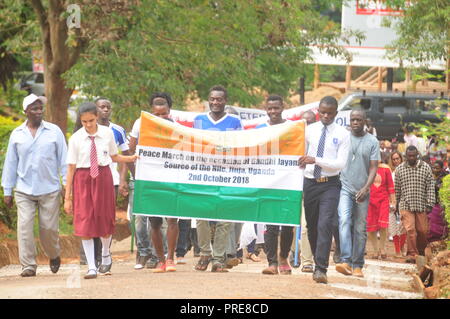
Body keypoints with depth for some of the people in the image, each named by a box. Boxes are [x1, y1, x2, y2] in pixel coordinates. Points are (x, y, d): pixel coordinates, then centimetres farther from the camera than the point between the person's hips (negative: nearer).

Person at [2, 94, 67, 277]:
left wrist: (67, 184, -2)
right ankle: (28, 265, -7)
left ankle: (54, 256, 29)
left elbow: (63, 159, 5)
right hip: (24, 190, 1)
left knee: (49, 228, 1)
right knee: (24, 226, -10)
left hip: (49, 189, -1)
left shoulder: (54, 131, 4)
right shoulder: (17, 135, 7)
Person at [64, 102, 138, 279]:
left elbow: (114, 156, 14)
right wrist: (67, 196, -5)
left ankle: (106, 255, 39)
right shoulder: (75, 139, -6)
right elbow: (71, 167, -5)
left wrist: (131, 158, -5)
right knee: (85, 223, -6)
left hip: (103, 177, 2)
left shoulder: (107, 134, -1)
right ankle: (91, 267, -1)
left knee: (105, 218, 10)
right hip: (83, 179, -2)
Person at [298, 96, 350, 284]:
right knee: (311, 226, 11)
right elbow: (302, 155, 15)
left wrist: (316, 160, -20)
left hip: (330, 184, -4)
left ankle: (320, 269, -20)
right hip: (310, 183, 4)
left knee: (325, 225, -16)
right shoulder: (309, 131, 6)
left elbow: (341, 163, -10)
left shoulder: (342, 134, -3)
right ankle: (316, 261, 26)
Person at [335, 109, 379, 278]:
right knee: (344, 221, -20)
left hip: (362, 191, 1)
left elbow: (373, 168, 0)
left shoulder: (372, 142, 4)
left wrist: (366, 188, -13)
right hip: (345, 188, -1)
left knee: (360, 229, 4)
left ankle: (358, 265, 11)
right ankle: (346, 262, -29)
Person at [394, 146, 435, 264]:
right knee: (410, 229, -11)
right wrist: (396, 205, 12)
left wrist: (430, 204, -5)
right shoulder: (399, 169, 6)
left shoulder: (425, 168, 4)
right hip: (406, 205, 0)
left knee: (422, 230, 3)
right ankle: (412, 254, -7)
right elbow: (397, 189, 11)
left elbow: (430, 187, 2)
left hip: (422, 205, 1)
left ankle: (421, 252, 21)